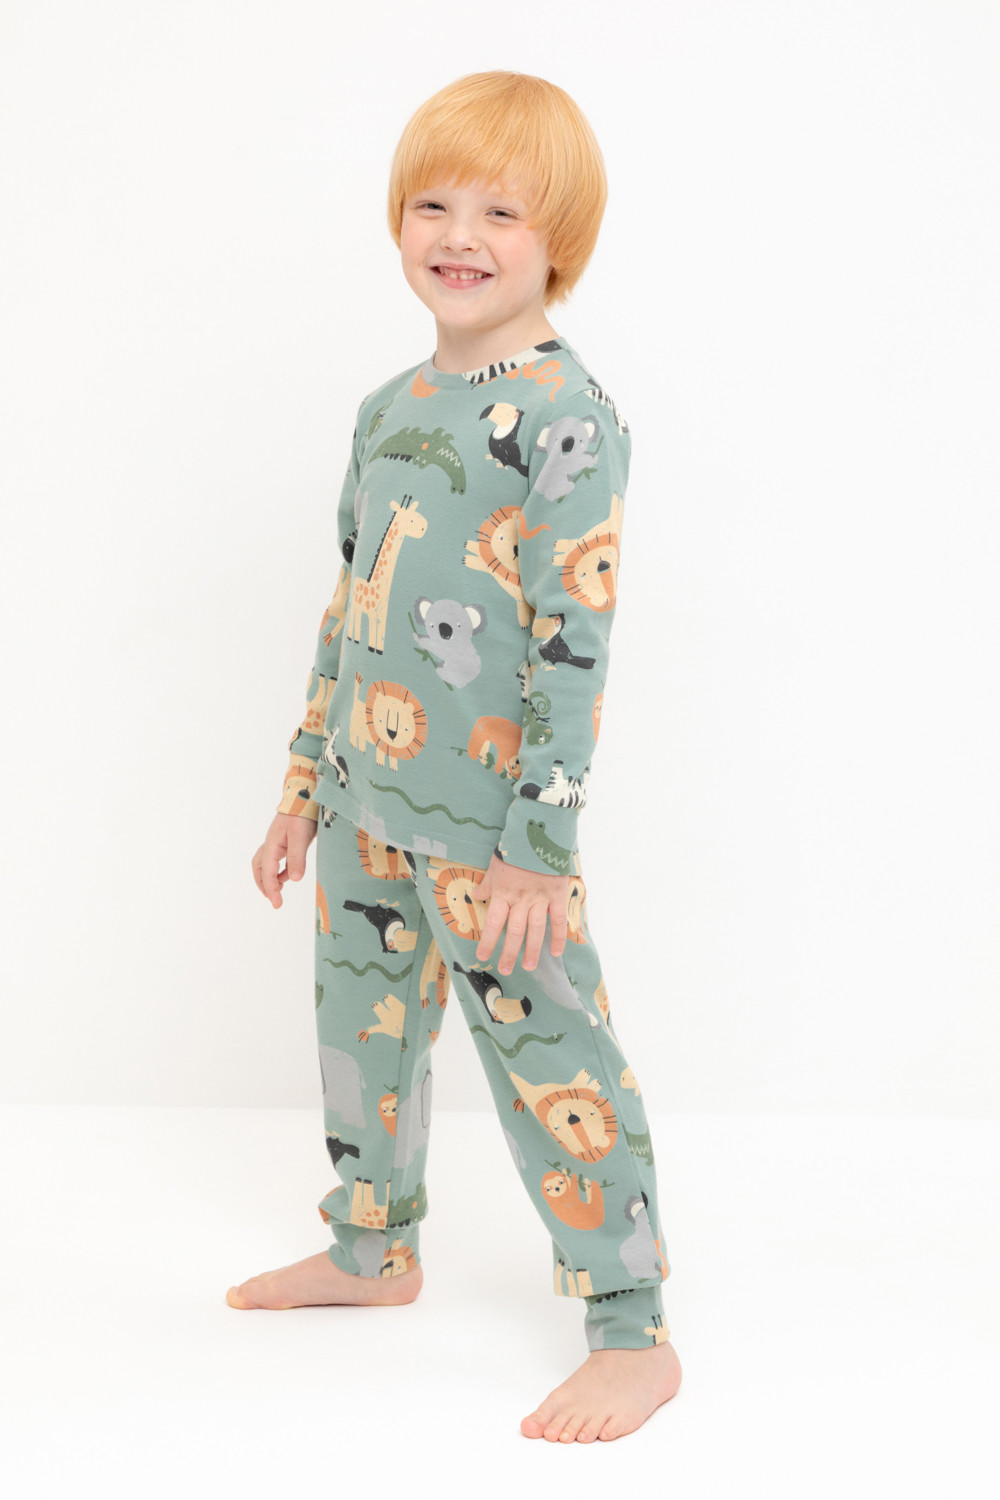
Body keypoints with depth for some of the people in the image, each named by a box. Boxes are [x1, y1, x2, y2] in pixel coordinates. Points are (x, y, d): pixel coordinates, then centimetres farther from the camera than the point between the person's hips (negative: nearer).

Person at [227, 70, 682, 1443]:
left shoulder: (565, 417, -13)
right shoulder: (391, 409, 11)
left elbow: (574, 645, -17)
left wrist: (539, 842, -20)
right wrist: (307, 784, 18)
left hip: (487, 826, -8)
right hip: (369, 805, 8)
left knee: (547, 1059, -3)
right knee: (363, 1025, 21)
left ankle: (633, 1335, 10)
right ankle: (374, 1250, 42)